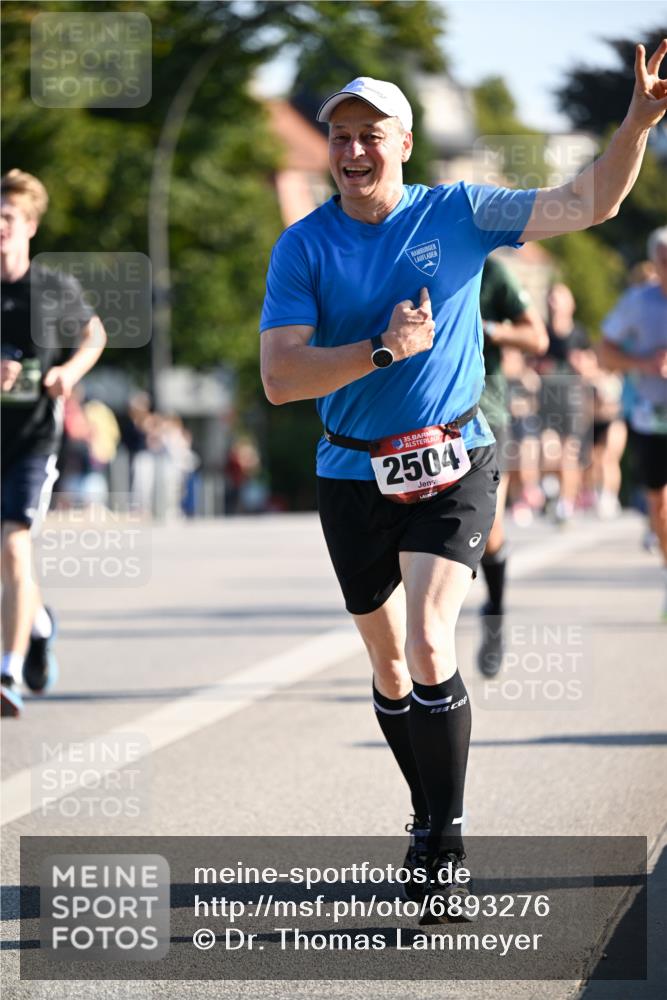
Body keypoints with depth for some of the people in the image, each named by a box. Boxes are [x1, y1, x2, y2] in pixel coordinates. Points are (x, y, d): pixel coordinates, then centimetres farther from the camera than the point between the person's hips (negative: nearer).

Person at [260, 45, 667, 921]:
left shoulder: (459, 214, -3)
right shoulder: (304, 247, -4)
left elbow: (590, 202, -5)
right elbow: (279, 379, -11)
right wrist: (385, 349, -20)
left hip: (453, 467, -2)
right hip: (355, 477, 2)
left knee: (429, 649, -18)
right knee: (389, 668, 12)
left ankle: (444, 843, -7)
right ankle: (429, 813, 34)